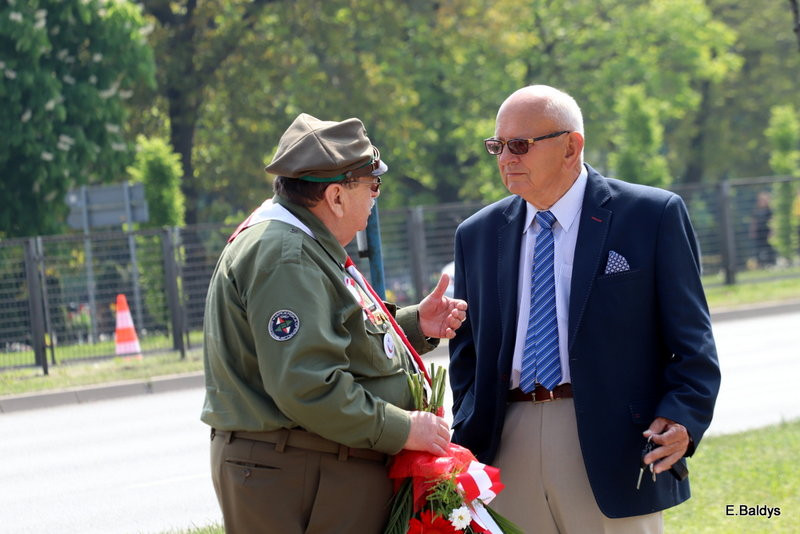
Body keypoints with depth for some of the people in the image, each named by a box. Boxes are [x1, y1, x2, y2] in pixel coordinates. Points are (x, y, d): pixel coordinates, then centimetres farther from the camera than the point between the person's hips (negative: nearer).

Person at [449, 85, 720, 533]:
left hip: (613, 447, -3)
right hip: (508, 446, 4)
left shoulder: (653, 215, 1)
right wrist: (466, 442, 2)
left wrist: (682, 416, -17)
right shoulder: (478, 235, 13)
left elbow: (691, 339, -1)